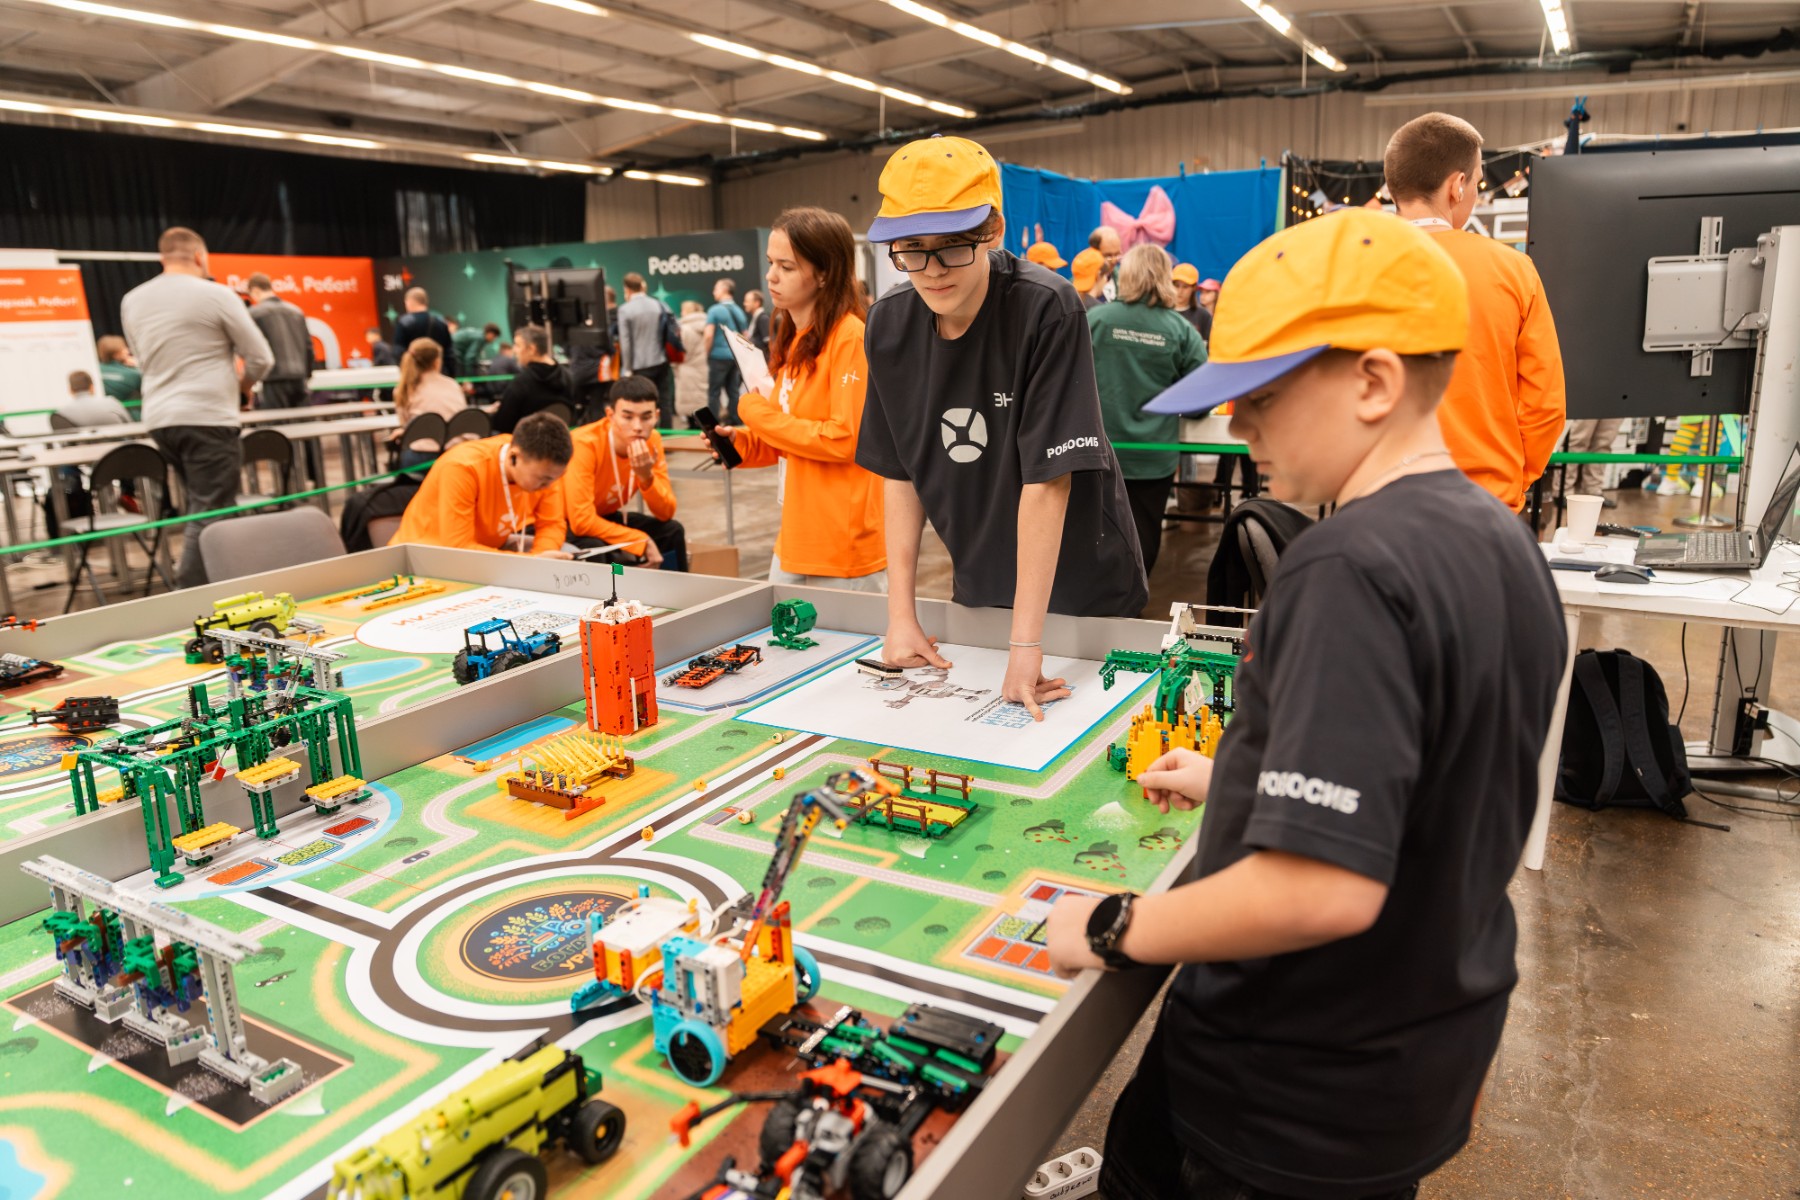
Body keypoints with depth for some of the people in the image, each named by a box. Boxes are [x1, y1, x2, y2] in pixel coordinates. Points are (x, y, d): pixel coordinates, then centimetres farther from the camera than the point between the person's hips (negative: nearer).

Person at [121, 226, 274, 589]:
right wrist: (241, 379, 16)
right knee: (211, 514, -5)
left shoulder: (131, 301, 11)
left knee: (202, 507, 20)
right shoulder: (216, 294, -7)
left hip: (158, 418, 7)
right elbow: (261, 358, -4)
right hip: (207, 418, -7)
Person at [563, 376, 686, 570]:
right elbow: (581, 521, -35)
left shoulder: (652, 441, -13)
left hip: (604, 517, 6)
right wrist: (642, 542, -30)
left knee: (672, 531, -10)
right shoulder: (585, 444, -30)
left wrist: (646, 476, -31)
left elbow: (666, 514, -13)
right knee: (595, 549, -34)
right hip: (566, 523, -6)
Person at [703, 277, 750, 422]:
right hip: (735, 357, 5)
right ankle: (733, 421, 8)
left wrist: (707, 353, -1)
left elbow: (709, 335, -13)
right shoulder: (739, 312, 10)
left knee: (714, 393, -1)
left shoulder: (715, 310, -7)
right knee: (733, 392, 8)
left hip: (718, 356, -5)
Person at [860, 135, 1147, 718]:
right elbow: (898, 472, -1)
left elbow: (1047, 479, -26)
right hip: (978, 590, 4)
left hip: (1081, 589, -4)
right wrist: (901, 614, -6)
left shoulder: (1048, 309, -23)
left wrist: (1026, 642, -27)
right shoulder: (889, 323, -7)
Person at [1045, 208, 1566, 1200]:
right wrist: (1250, 783, 14)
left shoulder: (1350, 569, -28)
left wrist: (1113, 930, -21)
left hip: (1303, 1091, -8)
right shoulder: (1507, 544, 1)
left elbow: (1325, 888, -34)